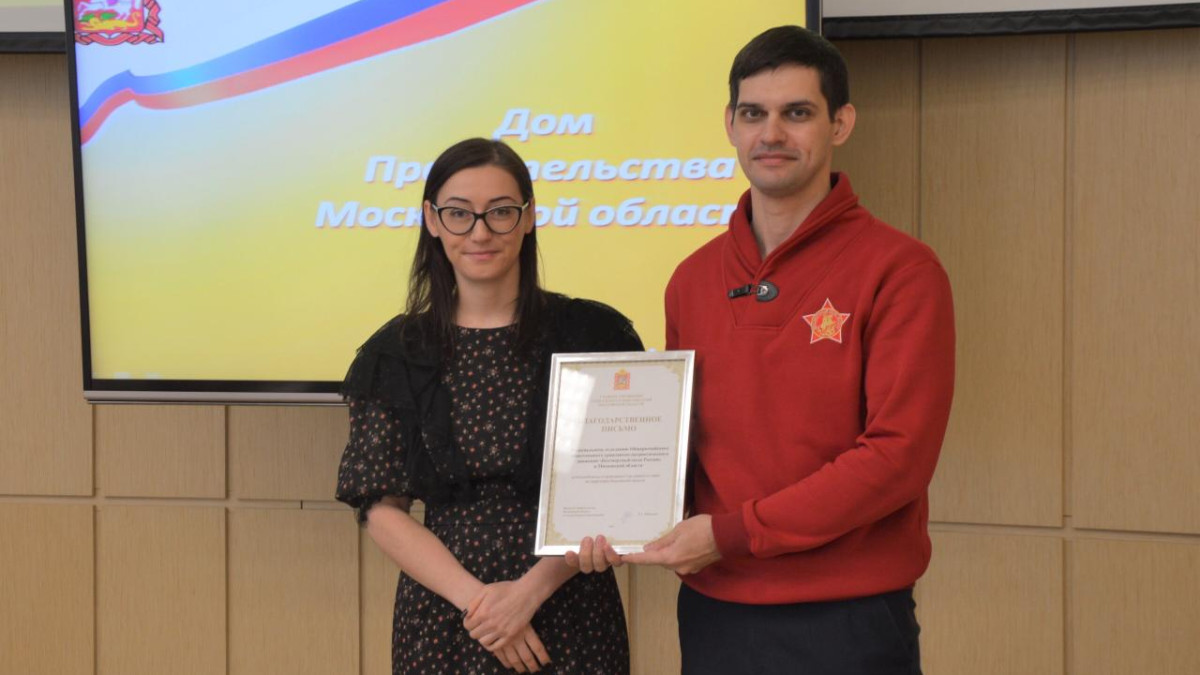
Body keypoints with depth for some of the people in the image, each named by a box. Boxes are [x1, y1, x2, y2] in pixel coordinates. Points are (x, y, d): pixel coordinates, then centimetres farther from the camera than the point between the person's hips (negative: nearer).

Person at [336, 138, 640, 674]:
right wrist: (474, 596, -13)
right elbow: (381, 509, -1)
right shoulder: (395, 354, 2)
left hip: (570, 611, -1)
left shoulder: (593, 334, -2)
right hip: (442, 618, 1)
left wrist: (532, 590, -14)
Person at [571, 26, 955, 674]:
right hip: (712, 614, 5)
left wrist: (733, 534, -16)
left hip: (846, 621, -4)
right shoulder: (692, 281, 9)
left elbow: (898, 454, -15)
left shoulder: (900, 272, -8)